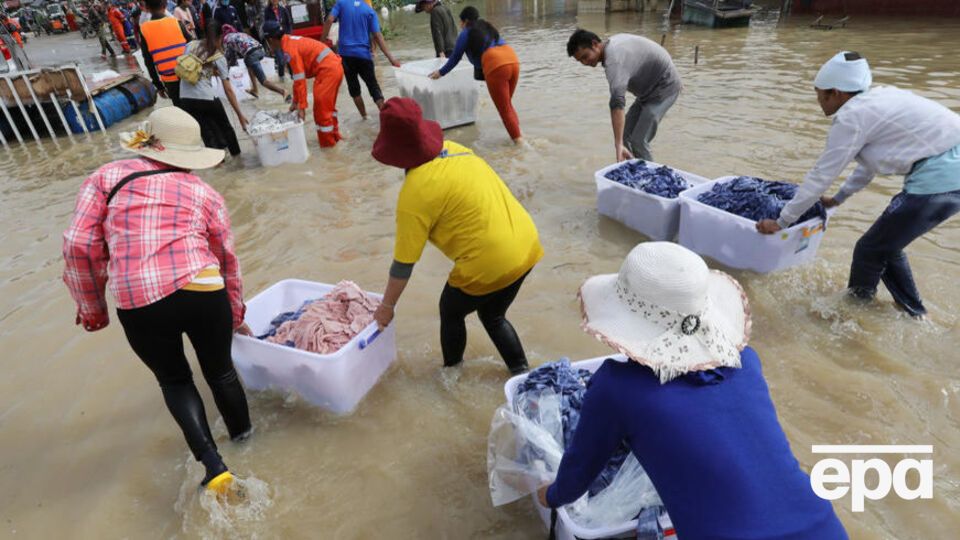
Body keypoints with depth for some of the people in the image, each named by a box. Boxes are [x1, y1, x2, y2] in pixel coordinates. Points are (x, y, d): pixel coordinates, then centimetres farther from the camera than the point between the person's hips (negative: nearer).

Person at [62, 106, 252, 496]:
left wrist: (92, 307, 17)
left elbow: (79, 246, 3)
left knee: (174, 380, 23)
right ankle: (243, 436, 46)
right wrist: (235, 316, 34)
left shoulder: (107, 177, 13)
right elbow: (227, 261, 21)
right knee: (220, 371, 24)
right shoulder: (205, 193, 15)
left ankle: (212, 464, 13)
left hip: (138, 306, 0)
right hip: (203, 293, 1)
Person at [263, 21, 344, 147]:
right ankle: (335, 136, 35)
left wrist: (302, 106, -14)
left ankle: (327, 143, 10)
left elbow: (300, 80, -17)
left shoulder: (289, 49, -12)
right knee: (328, 106, 22)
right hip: (335, 67, 9)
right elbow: (297, 77, 20)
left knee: (321, 109, 0)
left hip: (327, 70, -9)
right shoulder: (291, 42, 17)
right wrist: (295, 101, 22)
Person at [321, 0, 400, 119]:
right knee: (373, 85, 6)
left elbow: (329, 20, -8)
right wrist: (390, 57, -6)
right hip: (363, 54, 0)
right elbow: (377, 36, -5)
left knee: (353, 86, 13)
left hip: (345, 53, 1)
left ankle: (364, 116, 17)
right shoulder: (370, 11, 4)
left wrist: (322, 42, -2)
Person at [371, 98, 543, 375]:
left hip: (490, 263, -7)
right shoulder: (452, 147, 5)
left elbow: (403, 264, -8)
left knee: (450, 312, 22)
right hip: (526, 245, 7)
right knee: (493, 315, 28)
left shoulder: (414, 193, -14)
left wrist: (387, 306, 6)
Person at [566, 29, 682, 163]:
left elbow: (617, 103, -45)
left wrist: (618, 145, -54)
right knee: (625, 134, 6)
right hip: (650, 88, 10)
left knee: (638, 141, -17)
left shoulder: (614, 60, -31)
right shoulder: (613, 42, 1)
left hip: (664, 88, -10)